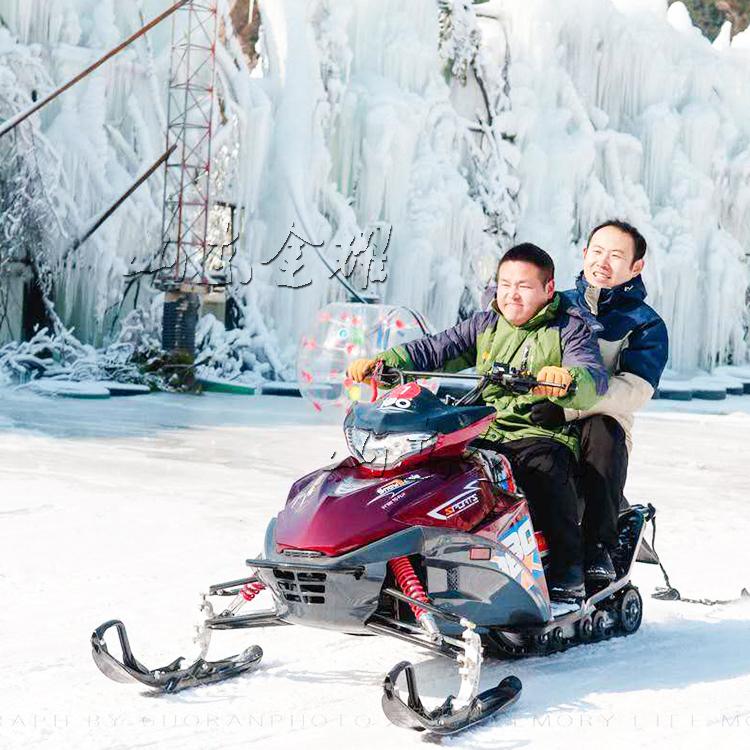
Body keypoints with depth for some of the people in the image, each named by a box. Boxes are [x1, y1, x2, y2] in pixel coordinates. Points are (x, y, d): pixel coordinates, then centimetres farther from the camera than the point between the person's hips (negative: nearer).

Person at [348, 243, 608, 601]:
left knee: (544, 465, -37)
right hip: (484, 434, 5)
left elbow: (594, 382, -15)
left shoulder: (570, 328, 3)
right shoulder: (485, 325, 18)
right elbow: (432, 350, 9)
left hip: (542, 435, -5)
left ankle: (568, 571, -30)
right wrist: (379, 363, -8)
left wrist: (566, 379, -40)